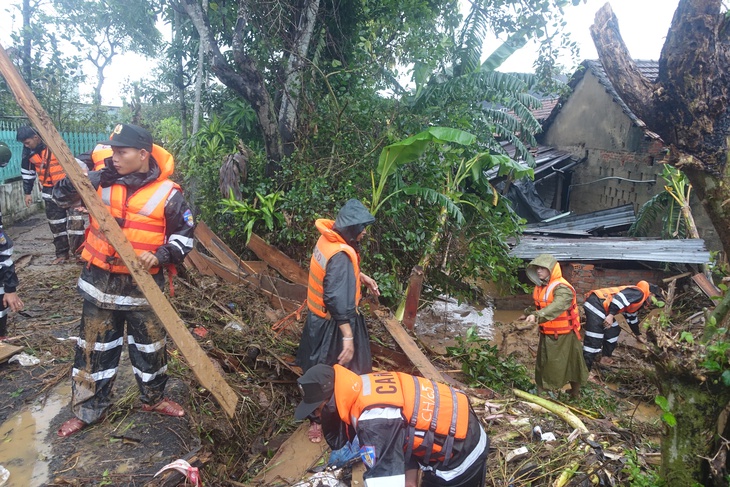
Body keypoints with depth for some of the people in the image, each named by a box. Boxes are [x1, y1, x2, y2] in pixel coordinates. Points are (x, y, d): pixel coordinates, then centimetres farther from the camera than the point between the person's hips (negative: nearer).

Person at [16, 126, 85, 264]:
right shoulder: (28, 151, 1)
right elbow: (27, 172, 13)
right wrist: (27, 192, 14)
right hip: (50, 190, 5)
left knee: (75, 219, -11)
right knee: (56, 223, 9)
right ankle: (62, 253, 18)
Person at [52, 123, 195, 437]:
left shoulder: (167, 193, -10)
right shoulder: (101, 181, -2)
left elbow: (184, 235, -3)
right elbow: (62, 195, -3)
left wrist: (160, 256, -20)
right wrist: (97, 176, -21)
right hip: (100, 282, 2)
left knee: (151, 346, 15)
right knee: (93, 348, 12)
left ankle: (153, 398, 37)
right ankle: (87, 410, 30)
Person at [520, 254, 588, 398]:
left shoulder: (562, 288, -23)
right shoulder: (540, 286, 4)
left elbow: (556, 307, -41)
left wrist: (537, 316, -53)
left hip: (564, 335, -7)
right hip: (547, 334, 7)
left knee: (570, 364, 10)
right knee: (544, 364, 12)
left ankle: (575, 393, 29)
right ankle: (541, 394, 22)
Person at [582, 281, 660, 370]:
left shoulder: (637, 300, 30)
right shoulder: (639, 293, -3)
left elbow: (632, 317, 44)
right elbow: (621, 297, -22)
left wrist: (638, 335, 53)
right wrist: (611, 315, -29)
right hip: (596, 303, -11)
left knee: (613, 331, 22)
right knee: (593, 340, -14)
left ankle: (606, 357, 33)